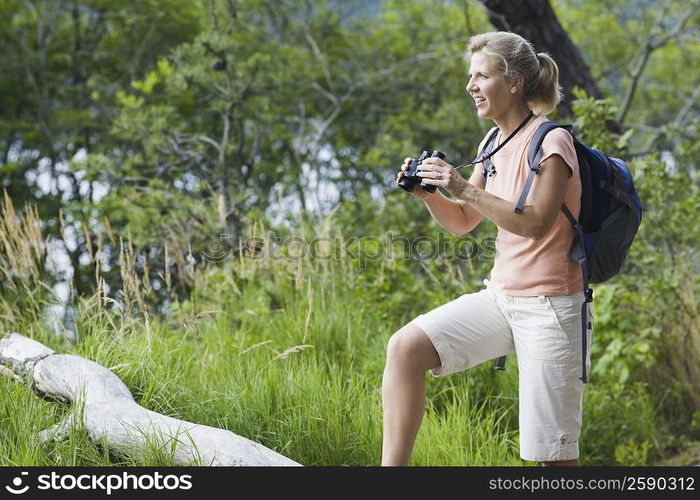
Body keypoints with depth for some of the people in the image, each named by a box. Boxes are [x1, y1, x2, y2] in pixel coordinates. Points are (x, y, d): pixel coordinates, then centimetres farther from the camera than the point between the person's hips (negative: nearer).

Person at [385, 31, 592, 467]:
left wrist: (466, 189, -27)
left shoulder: (551, 141, -12)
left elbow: (536, 223, -22)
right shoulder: (494, 144, 11)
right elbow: (462, 222, 15)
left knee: (553, 451, -3)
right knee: (405, 347, -11)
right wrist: (428, 192, -4)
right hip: (500, 296, 8)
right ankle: (393, 467, -9)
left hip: (549, 307, -7)